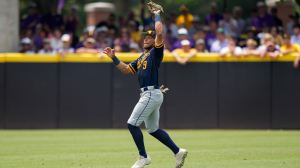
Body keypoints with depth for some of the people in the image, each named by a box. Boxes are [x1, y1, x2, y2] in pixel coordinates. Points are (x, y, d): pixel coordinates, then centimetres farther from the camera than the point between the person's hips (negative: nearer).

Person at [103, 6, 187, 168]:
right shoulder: (142, 58, 21)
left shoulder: (156, 52, -5)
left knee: (132, 124, -10)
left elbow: (160, 32, -21)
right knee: (153, 129, 14)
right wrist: (113, 57, 12)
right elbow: (126, 69, 23)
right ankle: (178, 151, 18)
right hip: (147, 95, 10)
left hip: (152, 94, -10)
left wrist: (157, 15, -8)